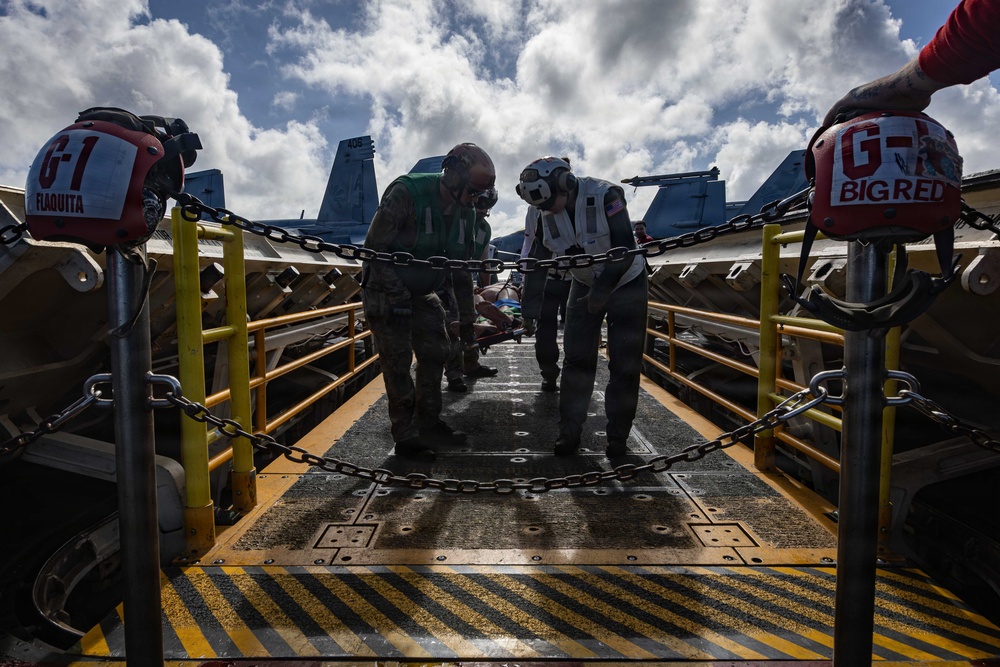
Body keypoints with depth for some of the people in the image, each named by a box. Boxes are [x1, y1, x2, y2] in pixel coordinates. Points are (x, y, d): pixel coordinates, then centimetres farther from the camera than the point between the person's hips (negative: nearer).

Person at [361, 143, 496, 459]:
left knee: (435, 353, 9)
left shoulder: (465, 212, -2)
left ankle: (429, 423, 24)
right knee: (398, 363, -5)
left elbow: (460, 257, 9)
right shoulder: (405, 193, -23)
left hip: (422, 293, 7)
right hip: (387, 291, -7)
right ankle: (405, 436, 6)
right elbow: (375, 247, -22)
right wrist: (397, 293, -24)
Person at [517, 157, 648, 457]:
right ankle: (569, 431, 8)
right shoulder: (545, 214, -11)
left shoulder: (605, 196, -28)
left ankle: (618, 436, 7)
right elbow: (537, 261, -6)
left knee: (625, 363, -4)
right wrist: (529, 311, -9)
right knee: (577, 358, -1)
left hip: (625, 283, -4)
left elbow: (625, 251, -30)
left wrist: (602, 291, -33)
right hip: (585, 285, 4)